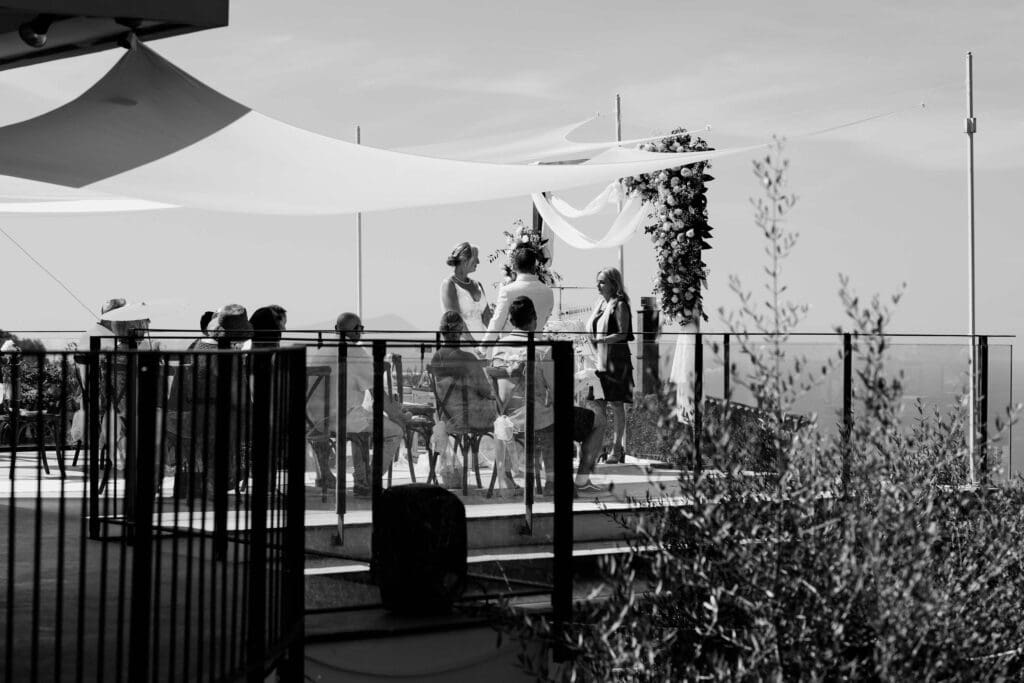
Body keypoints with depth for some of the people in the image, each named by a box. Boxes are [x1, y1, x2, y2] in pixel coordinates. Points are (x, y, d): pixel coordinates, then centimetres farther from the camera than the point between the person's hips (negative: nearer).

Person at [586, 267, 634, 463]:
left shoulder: (619, 305, -8)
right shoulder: (599, 304, 14)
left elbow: (622, 334, -15)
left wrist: (601, 340, -24)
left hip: (615, 360, -7)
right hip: (597, 359, 7)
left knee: (616, 404, -1)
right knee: (598, 404, 6)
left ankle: (617, 448, 3)